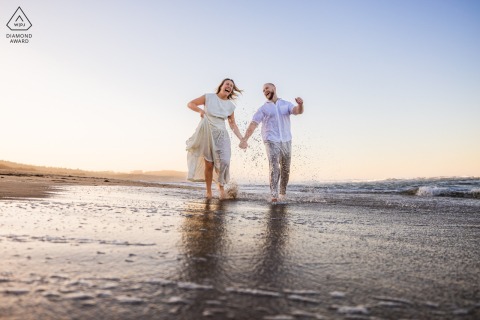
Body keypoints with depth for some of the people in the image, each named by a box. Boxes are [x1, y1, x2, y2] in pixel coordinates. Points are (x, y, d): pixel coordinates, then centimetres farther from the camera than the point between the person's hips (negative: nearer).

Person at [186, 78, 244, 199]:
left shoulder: (230, 106, 7)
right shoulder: (208, 97, -1)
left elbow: (233, 125, 10)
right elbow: (190, 104, 5)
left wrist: (242, 139, 2)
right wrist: (201, 110, -14)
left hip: (221, 135, 2)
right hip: (207, 134, -2)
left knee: (224, 161, -16)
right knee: (209, 164, -1)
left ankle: (221, 185, 9)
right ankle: (208, 191, 15)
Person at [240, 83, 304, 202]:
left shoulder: (286, 104, 11)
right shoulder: (263, 108, 7)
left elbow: (298, 111, -8)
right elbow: (253, 124, -2)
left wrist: (300, 104, -33)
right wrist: (245, 139, -15)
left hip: (286, 141, 3)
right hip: (271, 141, -3)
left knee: (286, 169, 9)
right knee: (274, 168, -18)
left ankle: (283, 193, 24)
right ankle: (274, 195, -21)